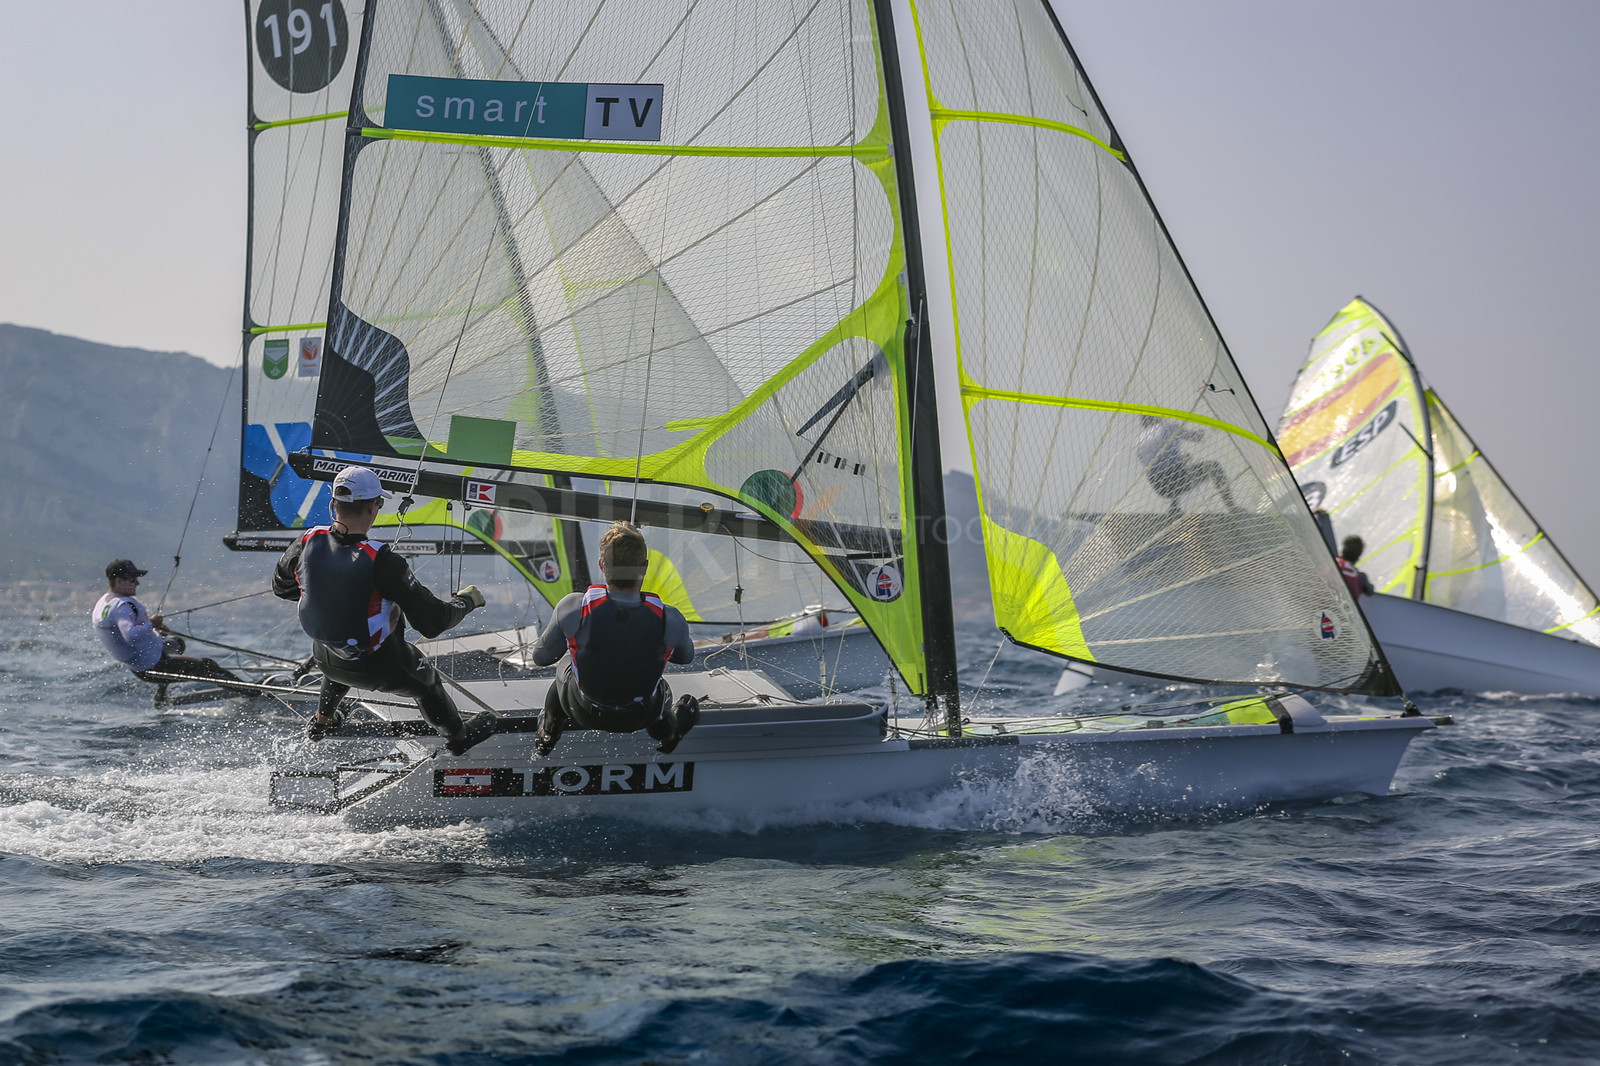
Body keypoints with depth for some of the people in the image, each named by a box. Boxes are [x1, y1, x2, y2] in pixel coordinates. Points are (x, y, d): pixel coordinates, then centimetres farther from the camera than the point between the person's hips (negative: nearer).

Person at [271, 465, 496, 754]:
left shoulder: (309, 541, -21)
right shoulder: (381, 561, -34)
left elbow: (280, 586, 2)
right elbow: (432, 622, -27)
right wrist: (467, 599, -6)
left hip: (324, 658, 4)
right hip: (380, 668, -4)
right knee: (427, 682, 28)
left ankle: (322, 721, 63)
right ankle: (458, 735, 53)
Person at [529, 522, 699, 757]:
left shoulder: (573, 608, -31)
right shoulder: (671, 620, -29)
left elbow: (540, 658, -12)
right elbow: (686, 657, -5)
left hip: (585, 714, 0)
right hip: (640, 717, 0)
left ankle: (547, 736, 61)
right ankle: (668, 732, 68)